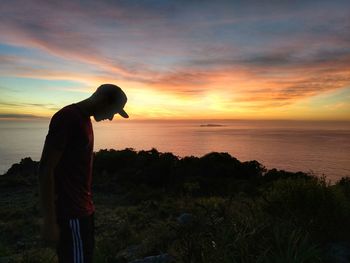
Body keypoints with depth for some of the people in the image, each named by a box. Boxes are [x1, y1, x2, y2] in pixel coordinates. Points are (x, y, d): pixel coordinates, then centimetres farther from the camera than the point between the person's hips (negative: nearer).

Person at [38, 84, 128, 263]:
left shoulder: (83, 119, 12)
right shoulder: (67, 118, -17)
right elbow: (46, 169, -21)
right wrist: (49, 221, -19)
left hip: (83, 209, 9)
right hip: (71, 213, -9)